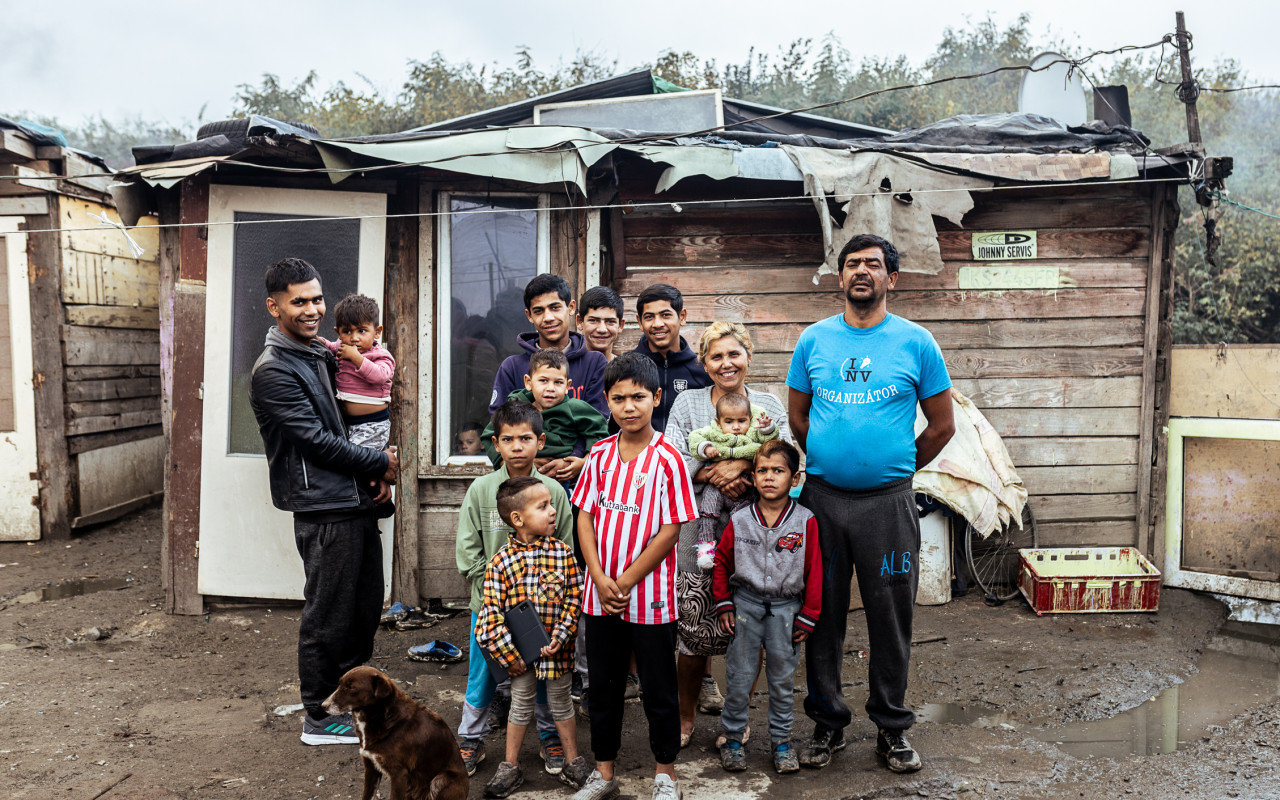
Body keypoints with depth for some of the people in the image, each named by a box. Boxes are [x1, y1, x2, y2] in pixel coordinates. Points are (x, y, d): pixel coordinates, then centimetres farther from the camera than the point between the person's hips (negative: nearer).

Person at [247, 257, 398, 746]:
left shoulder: (323, 357, 16)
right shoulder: (273, 371, -12)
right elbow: (316, 440, -17)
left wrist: (376, 472, 0)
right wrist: (380, 463, -9)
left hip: (357, 503, 9)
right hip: (324, 508, -9)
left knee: (365, 605, 16)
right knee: (328, 614, 1)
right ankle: (319, 718, 16)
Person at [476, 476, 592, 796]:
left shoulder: (562, 553, -8)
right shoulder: (502, 560, -12)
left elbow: (574, 598, -5)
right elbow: (492, 611, -10)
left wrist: (561, 637, -14)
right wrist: (508, 653, -12)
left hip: (556, 649, 1)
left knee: (560, 703, 16)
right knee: (520, 705, 15)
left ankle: (573, 761, 33)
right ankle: (511, 767, 30)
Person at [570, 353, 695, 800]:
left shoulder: (667, 459, -11)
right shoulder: (599, 455, 2)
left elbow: (670, 531, -12)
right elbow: (585, 517, 3)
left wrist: (625, 583, -13)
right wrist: (600, 579, -9)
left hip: (650, 596, -4)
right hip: (600, 593, 4)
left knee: (658, 689, 10)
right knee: (603, 686, 15)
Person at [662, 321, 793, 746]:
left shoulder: (770, 404, 11)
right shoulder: (687, 403, 8)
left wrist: (742, 466, -15)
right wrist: (712, 474, -16)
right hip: (699, 525, -1)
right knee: (694, 627, 0)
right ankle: (686, 716, 21)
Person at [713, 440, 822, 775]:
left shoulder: (806, 521, -7)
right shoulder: (740, 521, -4)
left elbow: (815, 571, -2)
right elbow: (721, 561, 7)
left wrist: (807, 617, -1)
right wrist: (723, 605, 3)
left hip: (786, 607, 0)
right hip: (746, 603, 0)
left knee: (783, 677, 10)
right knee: (739, 676, 6)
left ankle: (781, 741, 25)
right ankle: (733, 738, 22)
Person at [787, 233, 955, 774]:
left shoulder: (915, 342, 0)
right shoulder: (814, 339, 5)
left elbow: (942, 426, 6)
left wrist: (897, 469, 9)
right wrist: (827, 463, 12)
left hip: (888, 502, -1)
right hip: (821, 497, 2)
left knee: (891, 618, 6)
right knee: (823, 613, 9)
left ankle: (892, 728, 23)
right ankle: (827, 723, 24)